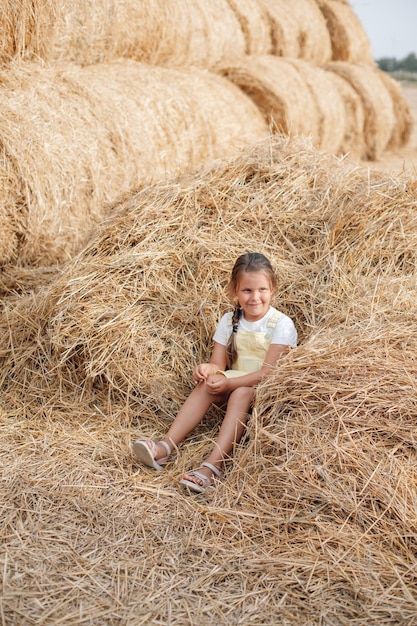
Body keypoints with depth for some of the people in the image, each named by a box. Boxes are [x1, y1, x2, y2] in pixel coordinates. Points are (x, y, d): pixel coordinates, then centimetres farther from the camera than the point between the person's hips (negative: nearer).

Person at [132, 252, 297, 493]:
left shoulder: (282, 324, -12)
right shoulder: (229, 321, 5)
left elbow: (268, 372, -18)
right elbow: (219, 363, 1)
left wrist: (228, 383, -27)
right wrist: (209, 368, -24)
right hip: (235, 385, 5)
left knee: (242, 393, -35)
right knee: (206, 382, -24)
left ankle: (213, 466, -45)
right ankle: (166, 446, -33)